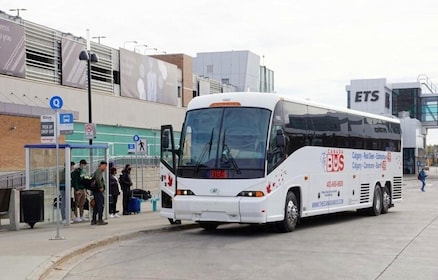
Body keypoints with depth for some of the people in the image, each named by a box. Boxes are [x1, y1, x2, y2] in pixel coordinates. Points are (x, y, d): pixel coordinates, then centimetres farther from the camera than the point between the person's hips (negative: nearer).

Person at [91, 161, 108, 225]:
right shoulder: (99, 171, -12)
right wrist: (101, 187, -21)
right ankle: (100, 220, -7)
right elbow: (98, 179, -28)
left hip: (96, 191, 10)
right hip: (98, 191, -10)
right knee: (100, 205, -8)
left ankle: (94, 220, 16)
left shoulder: (100, 171, 20)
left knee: (96, 205, 13)